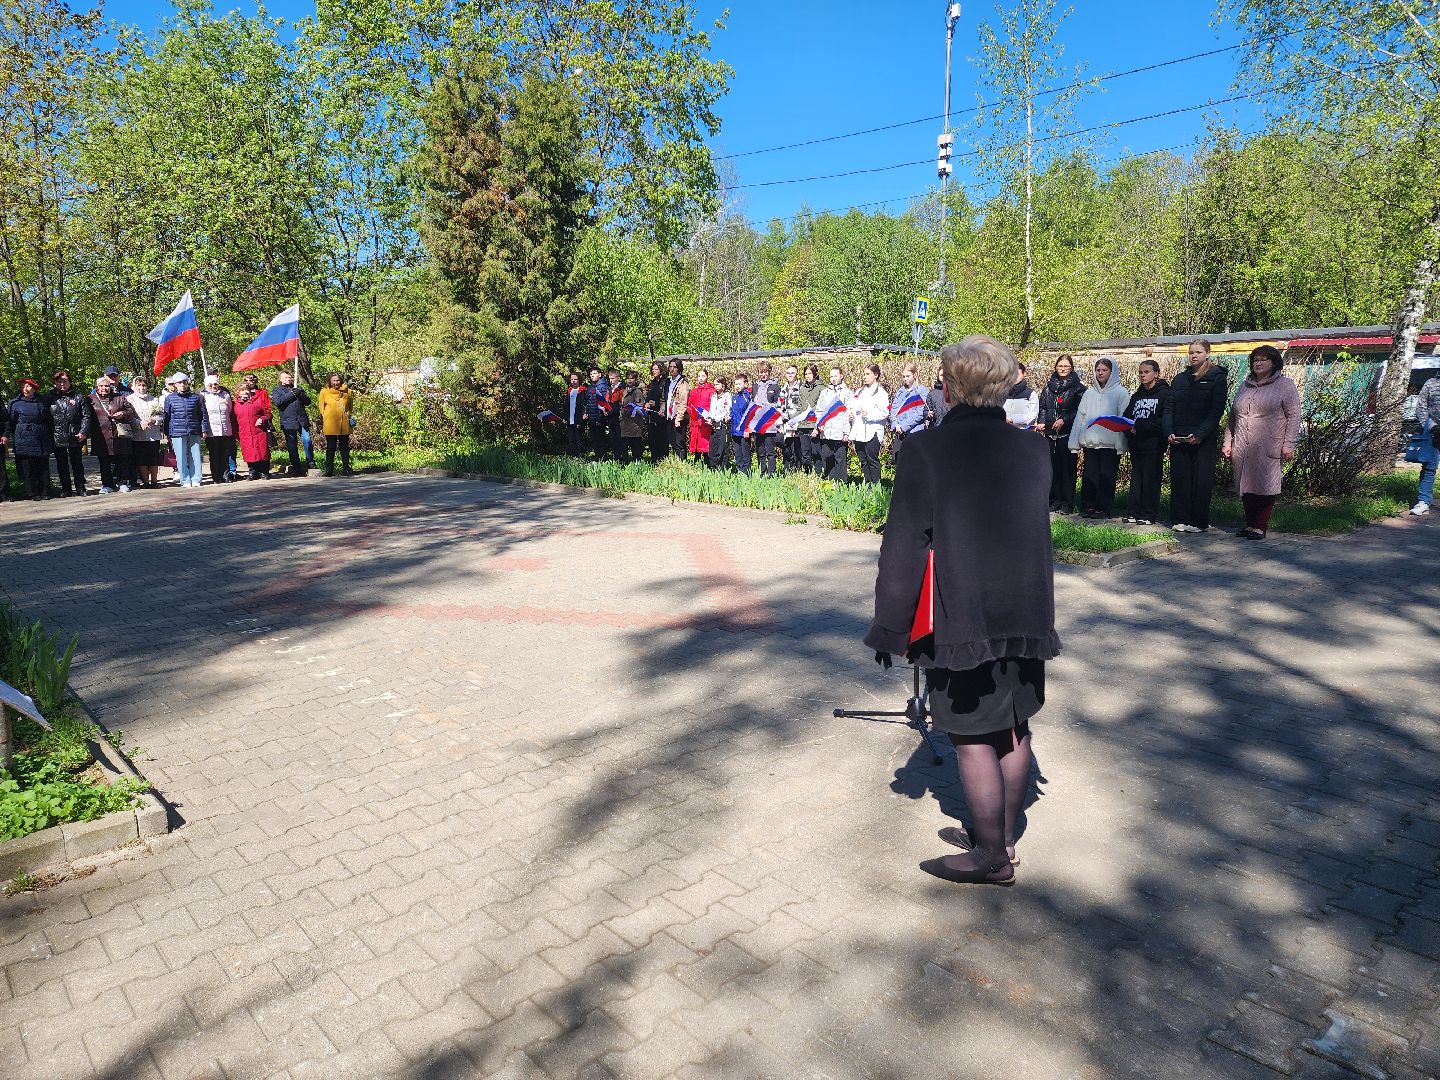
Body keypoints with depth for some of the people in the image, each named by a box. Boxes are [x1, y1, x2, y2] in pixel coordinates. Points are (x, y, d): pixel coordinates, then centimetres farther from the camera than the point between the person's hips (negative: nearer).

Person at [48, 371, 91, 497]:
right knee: (62, 465, 8)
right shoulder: (50, 397, 4)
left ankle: (80, 487, 16)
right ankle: (65, 489, 16)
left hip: (75, 438, -1)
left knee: (77, 464, 8)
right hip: (57, 438, 1)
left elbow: (86, 415, 0)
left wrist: (83, 432, -10)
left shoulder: (78, 396, 2)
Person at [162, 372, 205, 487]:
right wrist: (167, 433, 7)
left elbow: (202, 414, 12)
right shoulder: (170, 398, 7)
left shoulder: (196, 397, 9)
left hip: (194, 432, 1)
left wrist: (204, 429, 6)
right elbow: (166, 416, 10)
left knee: (195, 456, 2)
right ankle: (185, 481, 5)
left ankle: (196, 479, 8)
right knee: (181, 458, -1)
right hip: (177, 433, -1)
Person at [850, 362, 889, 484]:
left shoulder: (881, 392, -2)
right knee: (863, 461, 10)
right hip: (859, 433, 7)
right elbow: (853, 408, 25)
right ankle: (865, 484, 17)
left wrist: (869, 414, -23)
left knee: (872, 460, -5)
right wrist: (850, 415, 4)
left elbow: (885, 413, -11)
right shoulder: (859, 392, 19)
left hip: (873, 433, -6)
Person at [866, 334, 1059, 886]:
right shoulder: (1034, 449, 4)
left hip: (962, 616, -6)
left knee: (974, 737, 6)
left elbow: (904, 545, -13)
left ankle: (993, 856, 18)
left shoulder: (923, 450, -13)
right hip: (1027, 613, 6)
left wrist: (889, 626, -6)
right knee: (1013, 728, 17)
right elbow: (1034, 526, 12)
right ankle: (1001, 835, 34)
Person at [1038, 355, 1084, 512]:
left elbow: (1080, 410, -6)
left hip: (1068, 433, -4)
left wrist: (1064, 420, -15)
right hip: (1051, 433, 4)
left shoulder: (1078, 388, 0)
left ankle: (1067, 502, 3)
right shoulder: (1049, 386, 14)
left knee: (1067, 467, -2)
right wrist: (1042, 421, 0)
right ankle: (1055, 499, 13)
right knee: (1053, 467, 6)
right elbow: (1043, 406, 16)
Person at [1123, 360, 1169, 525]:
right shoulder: (1136, 396, 19)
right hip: (1136, 444, 6)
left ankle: (1149, 515, 2)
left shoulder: (1164, 394, -3)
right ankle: (1135, 513, 13)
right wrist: (1129, 428, -8)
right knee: (1136, 479, 8)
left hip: (1153, 445, -6)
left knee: (1150, 480, -3)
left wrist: (1139, 427, -19)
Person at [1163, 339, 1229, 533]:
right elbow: (1169, 407, 10)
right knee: (1179, 480, 5)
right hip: (1178, 439, 4)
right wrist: (1169, 432, -5)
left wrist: (1200, 434, -18)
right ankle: (1181, 519, 11)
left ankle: (1200, 521, 5)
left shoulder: (1217, 377, 1)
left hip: (1203, 439, -4)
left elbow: (1216, 410, -8)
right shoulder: (1180, 378, 15)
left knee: (1202, 481, -1)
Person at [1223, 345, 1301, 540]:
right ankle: (1250, 524, 16)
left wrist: (1288, 444, -11)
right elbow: (1232, 417, 20)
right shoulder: (1245, 386, 17)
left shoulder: (1285, 385, 2)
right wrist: (1227, 443, 14)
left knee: (1266, 486, -5)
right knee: (1246, 486, 7)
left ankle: (1261, 526, 1)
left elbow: (1293, 416, -3)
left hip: (1269, 449, -5)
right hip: (1242, 448, 5)